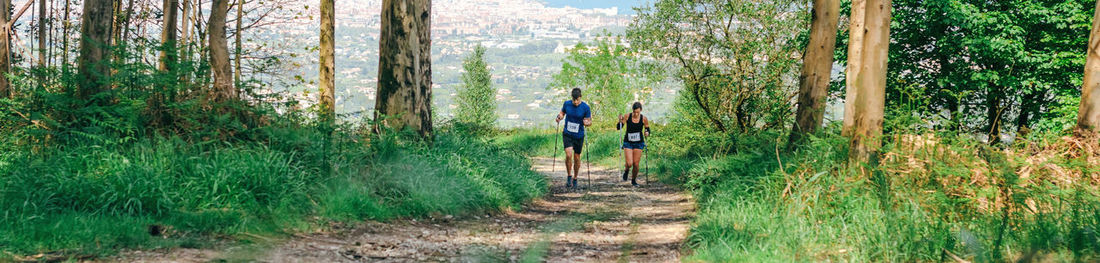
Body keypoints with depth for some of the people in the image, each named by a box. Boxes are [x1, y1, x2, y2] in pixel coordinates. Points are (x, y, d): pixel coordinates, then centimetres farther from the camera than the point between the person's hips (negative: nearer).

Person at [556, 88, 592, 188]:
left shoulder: (585, 107, -11)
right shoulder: (567, 104, -5)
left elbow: (590, 122, -4)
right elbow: (562, 113, 12)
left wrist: (587, 123, -27)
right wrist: (560, 117, -11)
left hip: (579, 136, 0)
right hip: (567, 134, 0)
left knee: (577, 157, 9)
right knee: (568, 155, -18)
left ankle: (575, 179, 27)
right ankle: (569, 177, 0)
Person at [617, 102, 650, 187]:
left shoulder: (644, 119, -6)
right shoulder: (627, 116, -9)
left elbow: (648, 130, 6)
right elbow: (618, 128, -5)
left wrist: (647, 133, -16)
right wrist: (620, 122, -25)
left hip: (639, 143, 1)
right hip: (628, 143, -1)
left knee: (636, 164, -1)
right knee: (629, 163, -13)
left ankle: (633, 180, 22)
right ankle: (626, 171, 23)